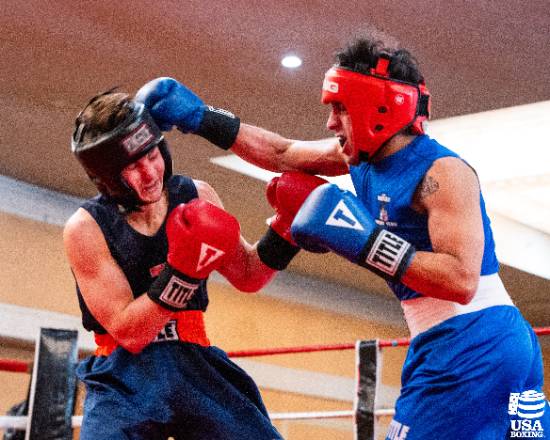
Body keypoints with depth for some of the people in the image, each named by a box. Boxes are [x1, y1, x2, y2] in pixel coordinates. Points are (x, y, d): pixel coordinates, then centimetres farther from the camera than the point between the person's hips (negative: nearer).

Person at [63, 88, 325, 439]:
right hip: (124, 376, -3)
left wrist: (284, 230, -8)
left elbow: (247, 275, 9)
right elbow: (129, 333, -17)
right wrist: (181, 271, -29)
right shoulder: (86, 228, -11)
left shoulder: (195, 196, 0)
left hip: (195, 362, 4)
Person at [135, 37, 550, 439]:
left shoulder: (442, 171, -17)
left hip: (477, 347, -8)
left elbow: (461, 280, -26)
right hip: (441, 349, 8)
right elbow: (283, 154, 23)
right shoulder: (361, 156, 10)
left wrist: (366, 242, -27)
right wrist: (202, 118, 21)